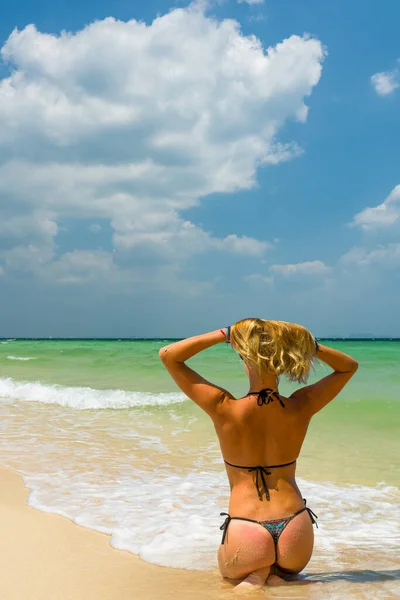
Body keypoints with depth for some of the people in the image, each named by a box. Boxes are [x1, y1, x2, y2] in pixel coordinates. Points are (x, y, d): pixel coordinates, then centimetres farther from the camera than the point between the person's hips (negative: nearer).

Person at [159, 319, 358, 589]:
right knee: (289, 565, 40)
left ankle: (257, 573, 2)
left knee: (228, 566, 36)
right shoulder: (301, 407, -7)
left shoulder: (225, 410, -13)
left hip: (245, 539, -2)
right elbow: (349, 366, 11)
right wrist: (306, 344, -3)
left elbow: (168, 355, -3)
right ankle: (278, 573, 5)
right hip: (296, 537, 2)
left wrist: (225, 334, -6)